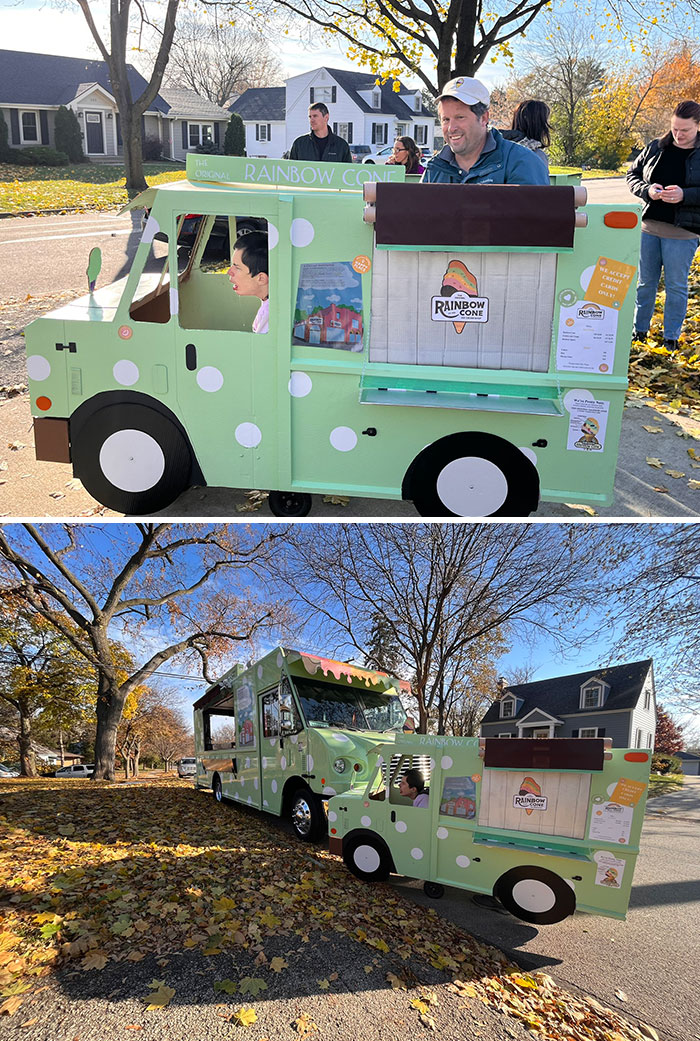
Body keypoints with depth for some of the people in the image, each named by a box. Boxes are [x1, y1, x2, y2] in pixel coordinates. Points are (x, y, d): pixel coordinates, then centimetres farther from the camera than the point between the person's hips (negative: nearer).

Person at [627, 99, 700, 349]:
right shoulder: (656, 147, 5)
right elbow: (633, 174, 9)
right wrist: (647, 189, -11)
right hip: (649, 227, 3)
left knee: (676, 286, 4)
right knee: (645, 282, 13)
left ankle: (671, 337, 15)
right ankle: (639, 329, 27)